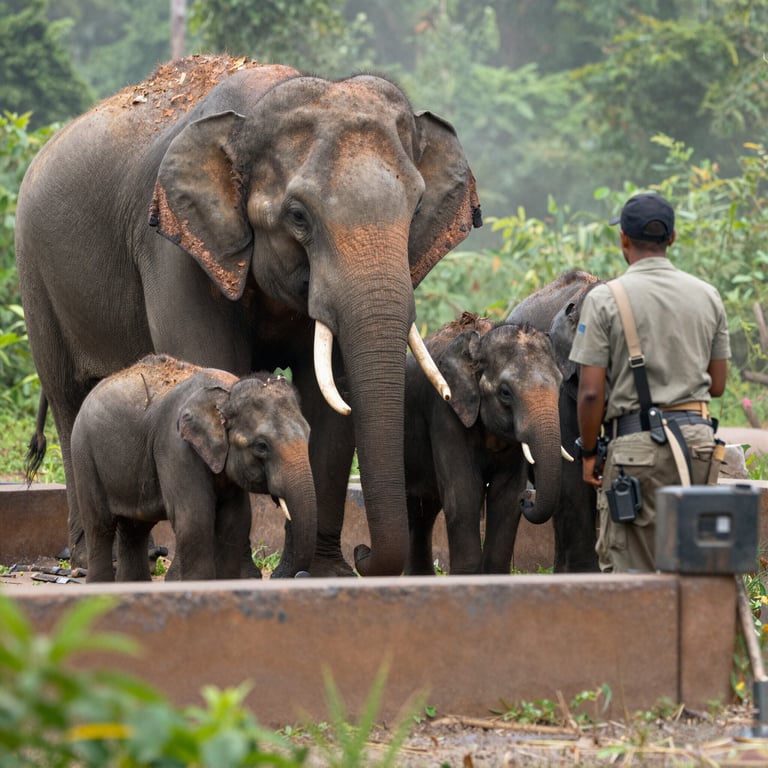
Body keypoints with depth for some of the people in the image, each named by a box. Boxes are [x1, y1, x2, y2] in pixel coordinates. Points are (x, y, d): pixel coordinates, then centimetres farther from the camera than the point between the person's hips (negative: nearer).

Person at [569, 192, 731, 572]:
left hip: (637, 440, -4)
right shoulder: (707, 295, 7)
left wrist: (588, 452, 3)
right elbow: (717, 385, 13)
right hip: (698, 440, 4)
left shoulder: (605, 298, -6)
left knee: (633, 569, -1)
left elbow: (591, 392, -8)